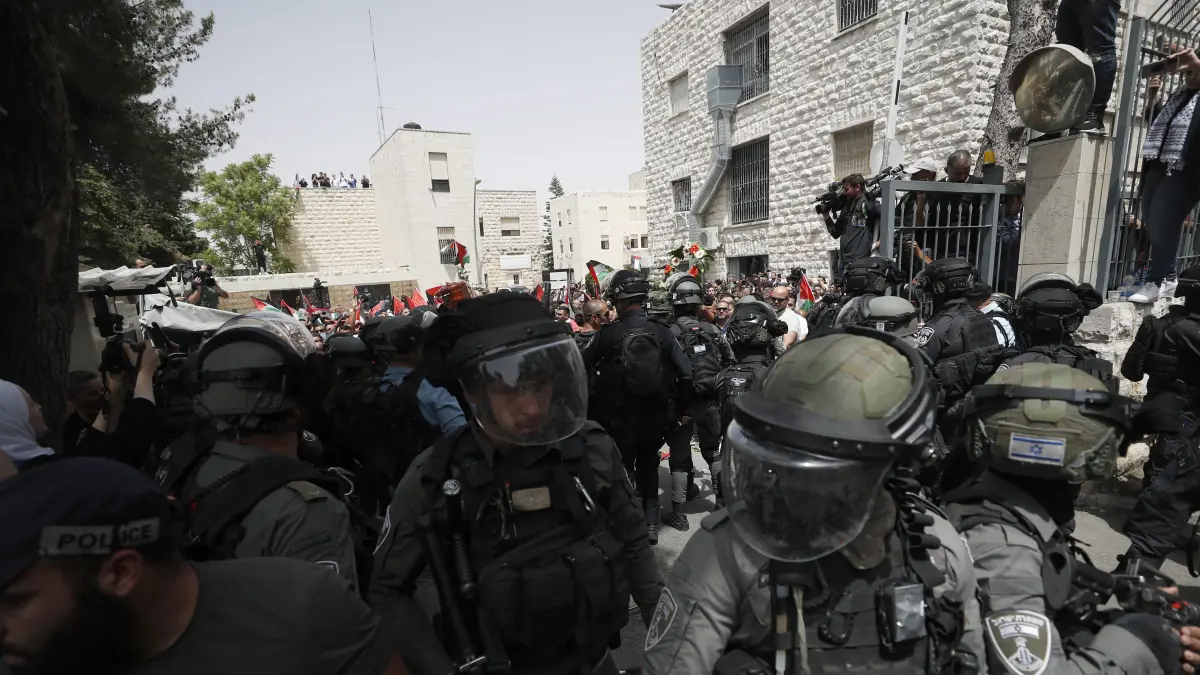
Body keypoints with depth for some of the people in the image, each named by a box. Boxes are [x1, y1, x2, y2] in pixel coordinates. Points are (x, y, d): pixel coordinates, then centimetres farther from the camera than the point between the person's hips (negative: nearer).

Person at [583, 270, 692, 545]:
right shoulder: (661, 330, -7)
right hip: (657, 415, 3)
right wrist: (682, 409, 6)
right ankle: (651, 522, 28)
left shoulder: (609, 333, -13)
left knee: (624, 470, 16)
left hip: (621, 417, -3)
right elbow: (685, 373, -6)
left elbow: (581, 365, -2)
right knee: (649, 466, 23)